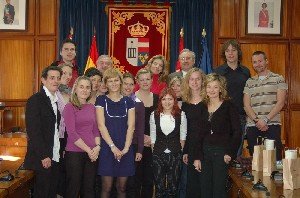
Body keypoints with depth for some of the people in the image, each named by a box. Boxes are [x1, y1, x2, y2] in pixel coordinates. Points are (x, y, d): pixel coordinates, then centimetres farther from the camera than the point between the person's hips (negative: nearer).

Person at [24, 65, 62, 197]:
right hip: (42, 159, -7)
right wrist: (44, 156, -18)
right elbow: (33, 131, -16)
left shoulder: (57, 100, 14)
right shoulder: (35, 100, -10)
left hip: (55, 157, 7)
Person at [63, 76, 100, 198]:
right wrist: (88, 150, -13)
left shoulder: (92, 107, 12)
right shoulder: (70, 107, -5)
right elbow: (71, 133, -12)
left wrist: (97, 147, -4)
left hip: (92, 154, 5)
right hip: (74, 153, -5)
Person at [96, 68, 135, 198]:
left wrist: (126, 148, -9)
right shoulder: (101, 100, 2)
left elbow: (131, 126, 2)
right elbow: (101, 125, -6)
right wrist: (113, 147, -13)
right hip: (107, 148, -2)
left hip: (125, 149, 2)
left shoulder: (128, 101, 8)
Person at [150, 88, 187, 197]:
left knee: (173, 186, 9)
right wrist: (154, 152, 1)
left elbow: (183, 136, 4)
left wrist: (180, 150, 0)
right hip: (158, 154, 1)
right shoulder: (154, 115, -1)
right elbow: (152, 137, 4)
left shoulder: (181, 115, -3)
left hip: (175, 155, 0)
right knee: (159, 186, 8)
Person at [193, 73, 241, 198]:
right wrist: (197, 157, 5)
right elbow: (200, 134, 9)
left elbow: (237, 131, -8)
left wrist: (230, 153, -13)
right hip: (205, 151, 5)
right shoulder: (203, 107, 9)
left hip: (222, 152, -5)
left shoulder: (228, 106, -6)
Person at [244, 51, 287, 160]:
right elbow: (246, 105, 6)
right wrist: (257, 120, -10)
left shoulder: (278, 79, 6)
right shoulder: (249, 82, 15)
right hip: (252, 127, 3)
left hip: (272, 125, -3)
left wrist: (265, 120, -13)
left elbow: (280, 103, -3)